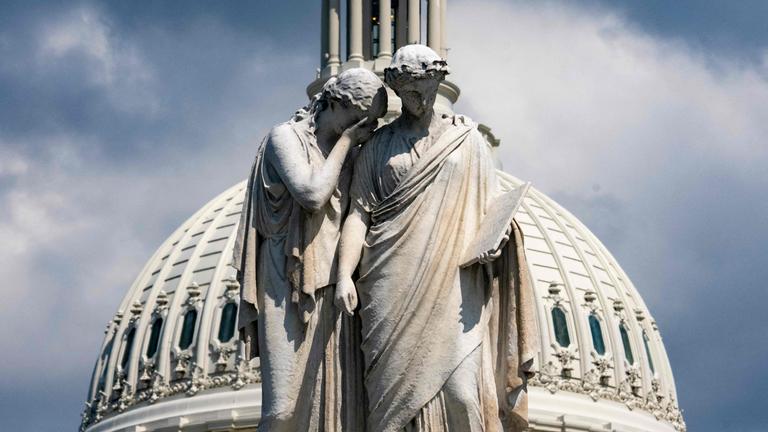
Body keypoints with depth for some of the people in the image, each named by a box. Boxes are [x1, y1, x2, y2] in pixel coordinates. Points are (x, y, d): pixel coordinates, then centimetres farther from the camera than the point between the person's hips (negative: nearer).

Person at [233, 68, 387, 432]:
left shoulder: (350, 152, 17)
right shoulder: (286, 136, -1)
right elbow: (312, 196, -16)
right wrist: (346, 139, -7)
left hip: (333, 288, 6)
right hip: (291, 286, -6)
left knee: (337, 401, -4)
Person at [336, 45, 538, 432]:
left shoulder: (467, 139, 16)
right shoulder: (378, 146, 15)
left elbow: (494, 202, 16)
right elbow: (359, 213, 7)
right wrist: (344, 274, -6)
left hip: (454, 285, 0)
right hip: (394, 287, 0)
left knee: (461, 392, -12)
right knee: (395, 392, -5)